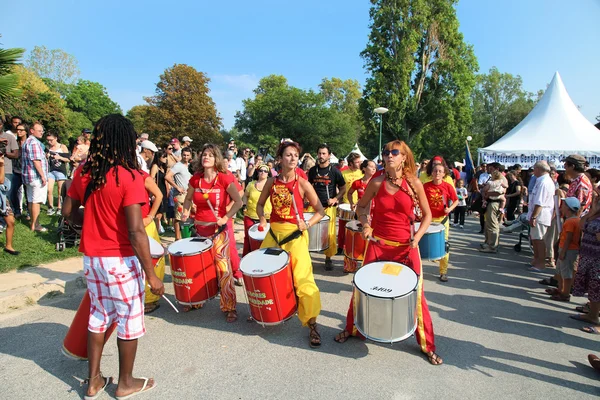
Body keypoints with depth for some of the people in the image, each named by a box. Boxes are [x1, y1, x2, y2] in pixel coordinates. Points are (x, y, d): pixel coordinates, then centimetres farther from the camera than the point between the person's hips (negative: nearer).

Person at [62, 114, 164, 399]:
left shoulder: (83, 172, 0)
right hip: (121, 260, -6)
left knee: (98, 316, 21)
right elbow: (136, 231, -23)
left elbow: (68, 212, 9)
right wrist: (151, 274, -18)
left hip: (91, 257, 6)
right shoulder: (129, 176, -20)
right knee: (129, 320, 11)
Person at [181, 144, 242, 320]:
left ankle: (230, 307, 6)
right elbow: (188, 198, 16)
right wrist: (185, 212, -2)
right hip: (199, 227, 5)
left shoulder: (224, 178, -11)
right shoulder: (195, 179, 1)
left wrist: (226, 217, -19)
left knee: (222, 266, -7)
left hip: (218, 228, -5)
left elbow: (238, 202, -12)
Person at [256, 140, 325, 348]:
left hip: (295, 234, -4)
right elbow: (260, 204, 15)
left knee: (303, 278, -10)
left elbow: (320, 211, -4)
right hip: (273, 232, 5)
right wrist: (262, 220, -3)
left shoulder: (302, 183, -8)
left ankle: (312, 324, 4)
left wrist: (307, 224, -19)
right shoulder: (272, 182, 2)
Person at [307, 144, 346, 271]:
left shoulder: (335, 171, -4)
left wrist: (335, 199, -11)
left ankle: (328, 258, 15)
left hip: (329, 207, -3)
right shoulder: (312, 170, 6)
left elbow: (343, 188, 3)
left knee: (330, 234, -1)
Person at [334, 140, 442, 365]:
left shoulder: (414, 183, -5)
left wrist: (417, 236, -12)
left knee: (415, 294, 4)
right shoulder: (376, 183, -4)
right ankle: (351, 329, 32)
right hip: (377, 244, 1)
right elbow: (361, 207, 9)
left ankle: (427, 345, 24)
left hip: (405, 247, -1)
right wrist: (365, 224, -10)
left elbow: (427, 215, 3)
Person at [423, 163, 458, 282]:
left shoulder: (448, 186, -6)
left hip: (443, 219, 0)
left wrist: (450, 209, -14)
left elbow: (456, 201, 3)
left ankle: (443, 271, 15)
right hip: (429, 218, 1)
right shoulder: (426, 186, -5)